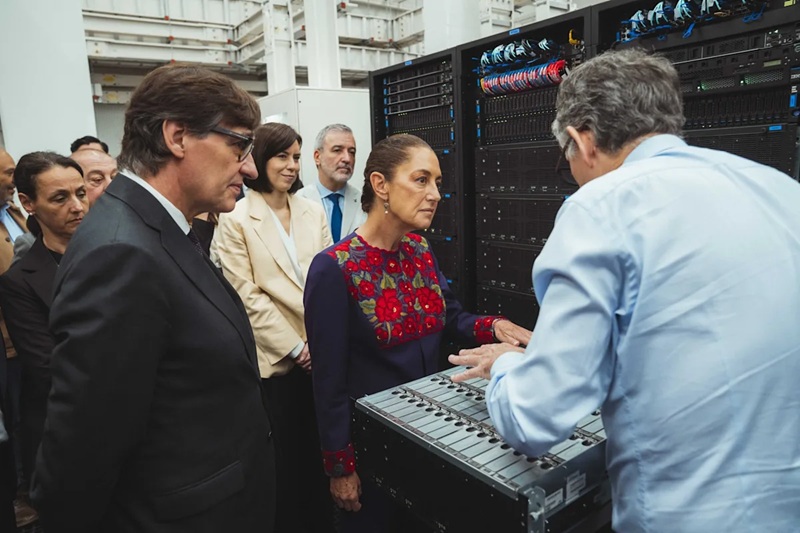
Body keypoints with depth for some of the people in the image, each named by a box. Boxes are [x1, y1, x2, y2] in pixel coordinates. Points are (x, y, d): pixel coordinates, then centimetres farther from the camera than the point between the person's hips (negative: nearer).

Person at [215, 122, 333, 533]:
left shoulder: (313, 212, 7)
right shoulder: (236, 219, -6)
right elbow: (247, 295, -11)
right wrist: (294, 347, -11)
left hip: (320, 353, 4)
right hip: (275, 358, -4)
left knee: (320, 448, 15)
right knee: (284, 454, 11)